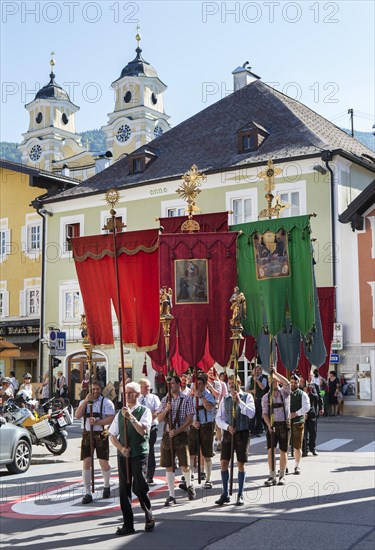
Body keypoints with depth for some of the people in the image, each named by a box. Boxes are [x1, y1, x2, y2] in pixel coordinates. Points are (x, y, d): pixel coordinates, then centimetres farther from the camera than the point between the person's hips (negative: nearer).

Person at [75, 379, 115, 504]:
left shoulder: (106, 402, 0)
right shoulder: (84, 402, 12)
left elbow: (110, 418, -11)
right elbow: (77, 415, -5)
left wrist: (96, 422, -22)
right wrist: (86, 401, -12)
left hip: (101, 434, -2)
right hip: (87, 434, 3)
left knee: (103, 463, 4)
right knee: (86, 462, -4)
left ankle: (106, 486, 30)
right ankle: (88, 493, 3)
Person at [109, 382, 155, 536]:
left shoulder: (144, 411, -1)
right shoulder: (120, 413, 12)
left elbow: (142, 430, -16)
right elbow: (112, 436, 11)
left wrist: (130, 416, -22)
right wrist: (121, 448, -5)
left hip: (139, 454, -5)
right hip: (123, 454, 5)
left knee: (139, 487, -6)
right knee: (124, 489, 5)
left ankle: (149, 519, 16)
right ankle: (128, 524, 15)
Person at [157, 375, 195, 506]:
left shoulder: (186, 400, -2)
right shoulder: (165, 400, 10)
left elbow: (190, 420, -7)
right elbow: (159, 419, 7)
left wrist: (177, 431, -16)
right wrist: (166, 409, -11)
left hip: (181, 435, -3)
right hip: (167, 435, 3)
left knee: (184, 466, -1)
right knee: (169, 467, 3)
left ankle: (189, 485, 29)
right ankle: (171, 496, 11)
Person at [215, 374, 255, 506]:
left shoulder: (247, 397, 0)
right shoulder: (225, 399, 9)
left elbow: (251, 413, -15)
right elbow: (218, 418, 8)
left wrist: (239, 401, -21)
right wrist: (227, 426, -10)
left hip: (242, 433, -3)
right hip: (228, 433, 3)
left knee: (241, 464, 3)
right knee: (223, 463, 0)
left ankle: (240, 495, 15)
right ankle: (225, 494, 12)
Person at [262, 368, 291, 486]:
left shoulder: (284, 393, 1)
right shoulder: (266, 397, 6)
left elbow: (287, 383, -21)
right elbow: (265, 413, 0)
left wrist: (276, 372, -23)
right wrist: (269, 425, -16)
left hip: (284, 424, -2)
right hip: (271, 425, 2)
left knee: (283, 451, 4)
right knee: (270, 451, -3)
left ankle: (282, 476, 14)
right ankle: (272, 476, 5)